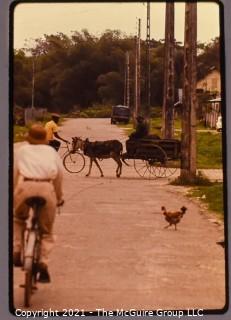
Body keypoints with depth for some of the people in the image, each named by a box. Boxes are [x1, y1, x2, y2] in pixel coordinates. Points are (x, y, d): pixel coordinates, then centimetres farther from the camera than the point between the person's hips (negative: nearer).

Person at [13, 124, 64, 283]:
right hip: (46, 187, 0)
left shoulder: (21, 150, 22)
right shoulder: (51, 151, 24)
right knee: (46, 231, 15)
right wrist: (59, 197, 33)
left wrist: (14, 194, 32)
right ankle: (43, 264, 0)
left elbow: (14, 174, 21)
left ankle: (17, 252, 16)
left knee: (18, 219, 29)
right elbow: (59, 175, 22)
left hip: (25, 186, 0)